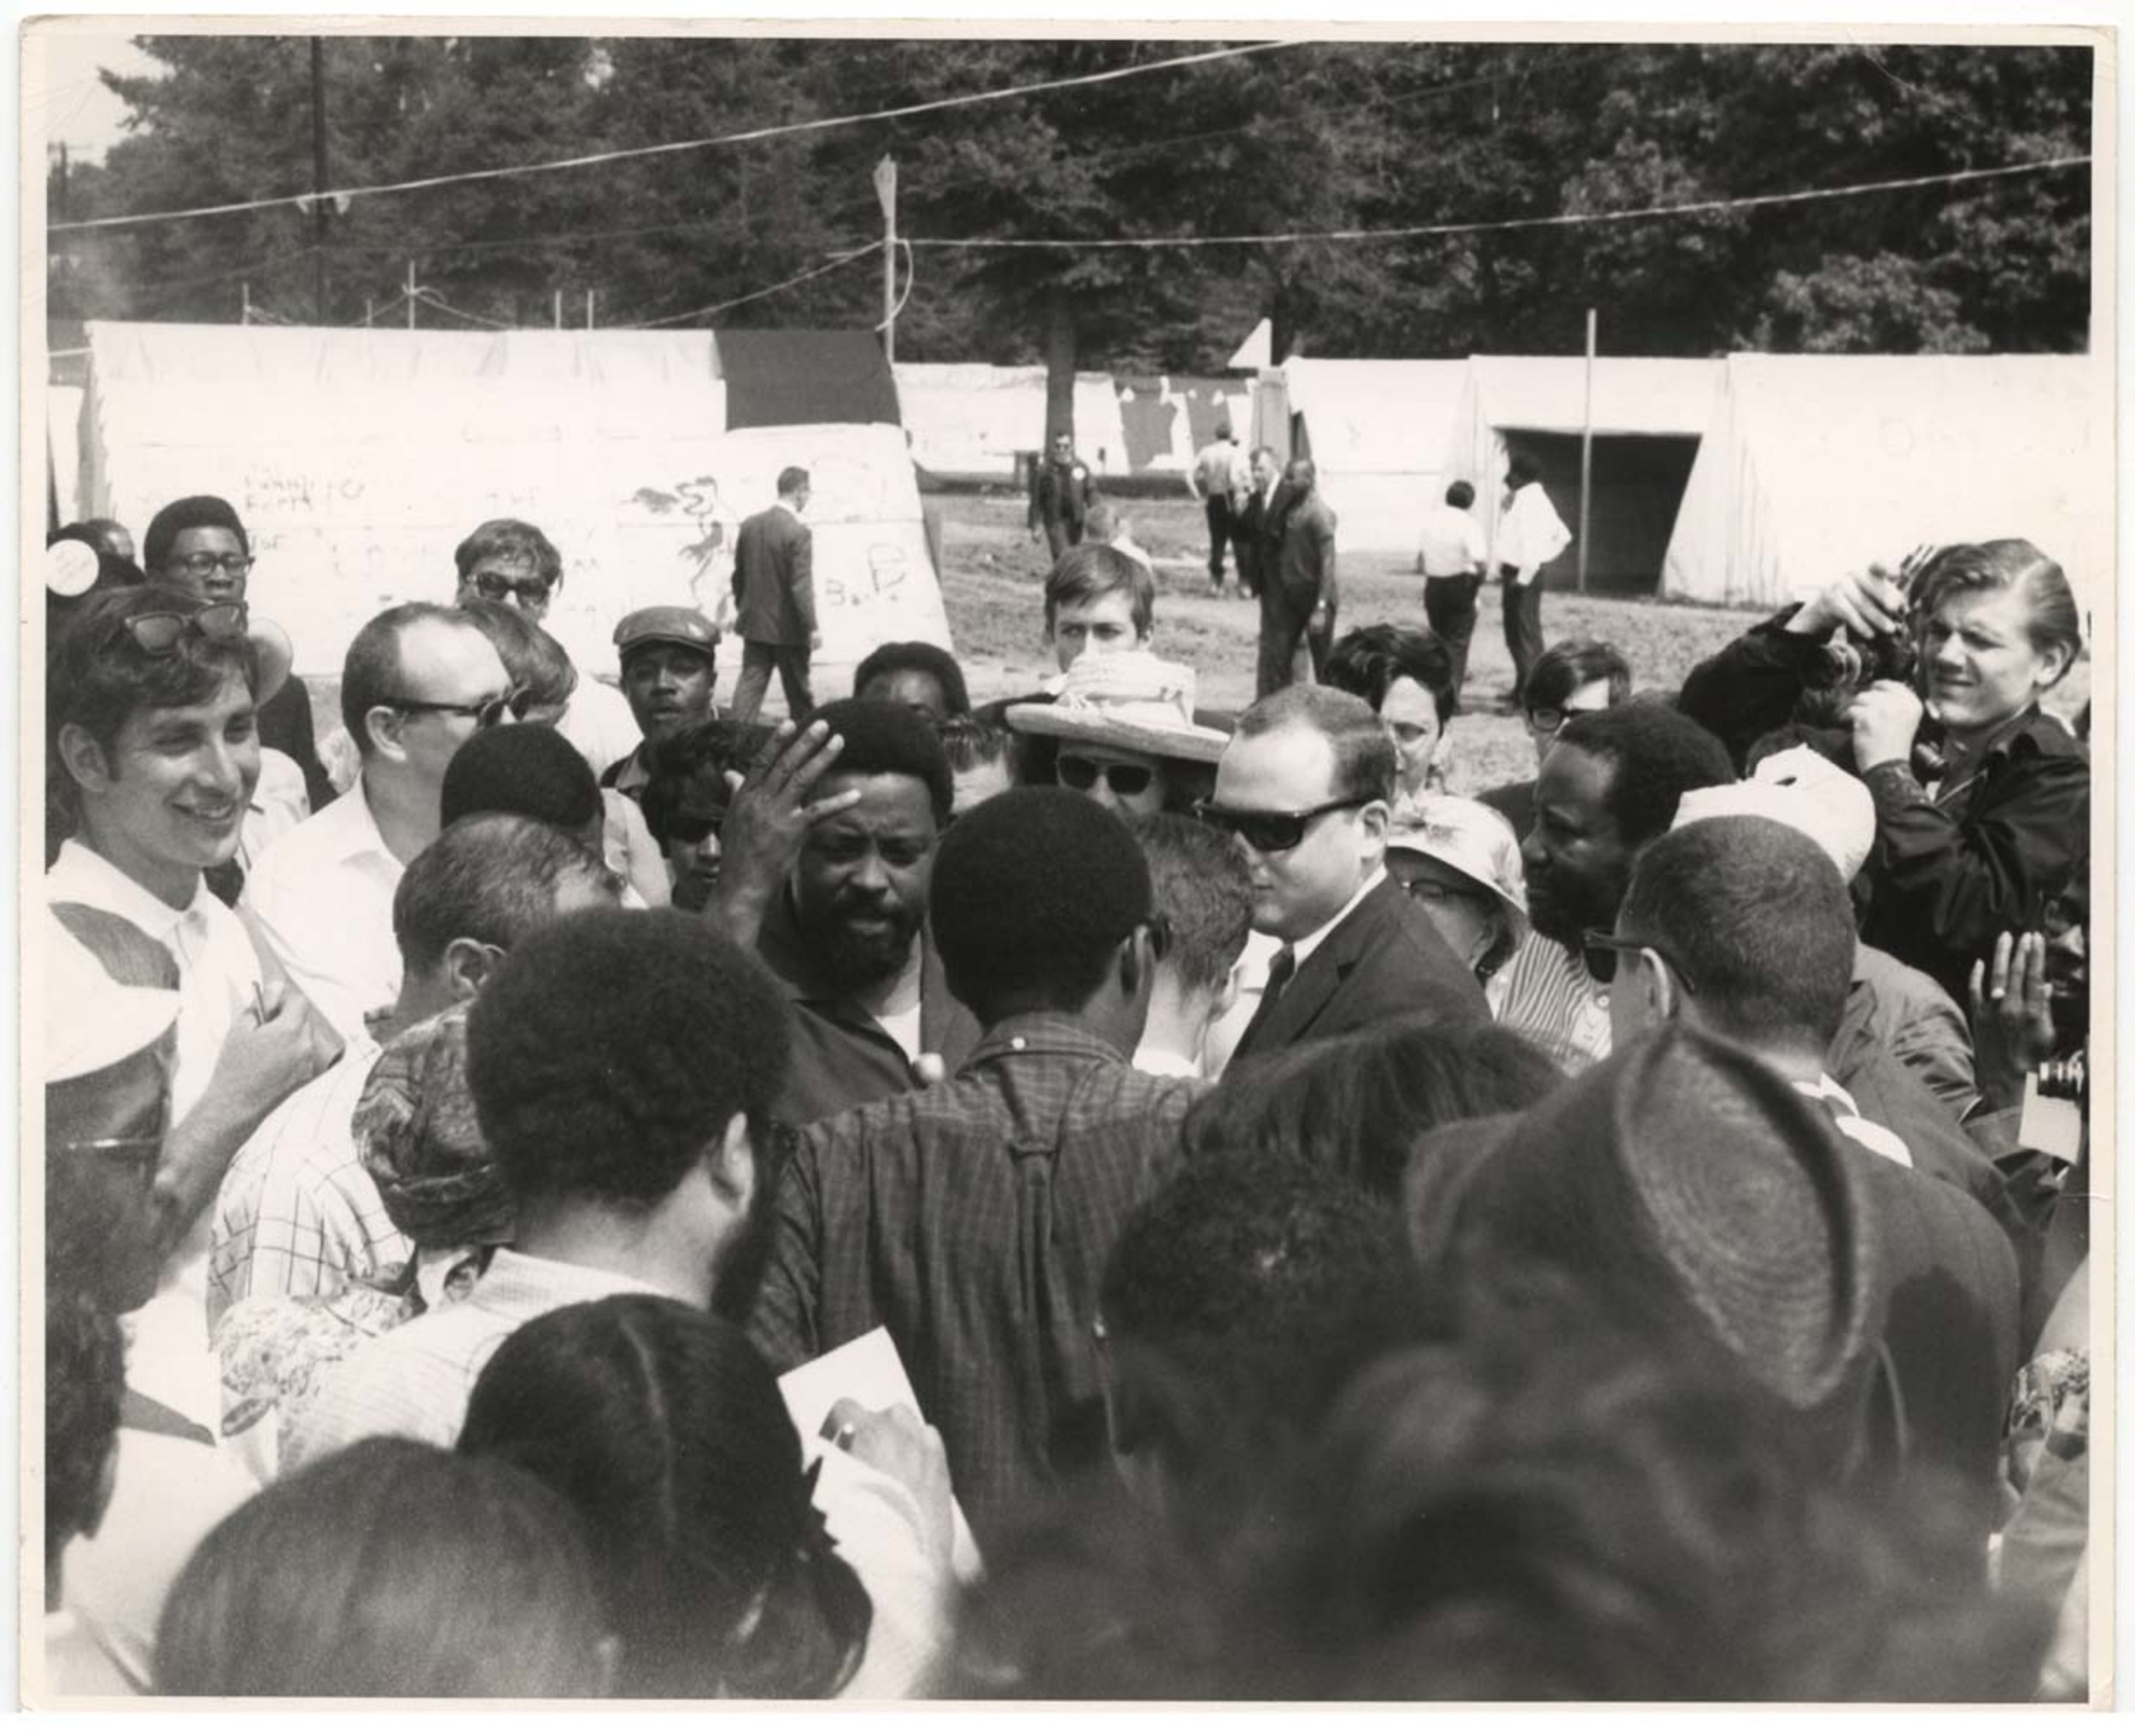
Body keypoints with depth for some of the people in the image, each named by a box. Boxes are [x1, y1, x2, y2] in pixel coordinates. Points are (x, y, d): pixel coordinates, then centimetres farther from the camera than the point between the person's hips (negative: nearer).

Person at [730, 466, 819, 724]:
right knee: (798, 692, 9)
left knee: (750, 684, 4)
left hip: (754, 623, 5)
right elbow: (801, 586, -20)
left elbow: (739, 575, 11)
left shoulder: (749, 525, 2)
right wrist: (812, 628, -16)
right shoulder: (798, 533, -17)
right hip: (787, 628, -5)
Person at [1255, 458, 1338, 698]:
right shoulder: (1288, 505, 5)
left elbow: (1327, 563, -21)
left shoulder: (1319, 514, -18)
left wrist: (1321, 608, -24)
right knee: (1275, 657, 7)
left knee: (1324, 666, 5)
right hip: (1289, 597, 8)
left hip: (1315, 597, -8)